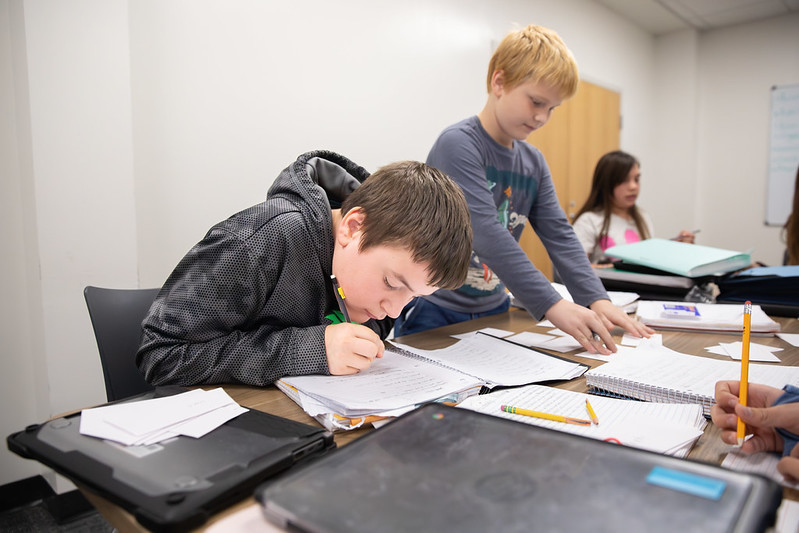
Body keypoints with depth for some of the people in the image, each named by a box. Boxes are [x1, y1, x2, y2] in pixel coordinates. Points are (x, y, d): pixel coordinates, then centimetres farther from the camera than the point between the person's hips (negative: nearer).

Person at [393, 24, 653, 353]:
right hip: (434, 313, -6)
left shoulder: (533, 163, 6)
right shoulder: (458, 144, -17)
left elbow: (558, 234, 1)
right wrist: (552, 306, -32)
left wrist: (596, 300, -13)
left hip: (493, 310, 7)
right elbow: (486, 234, -28)